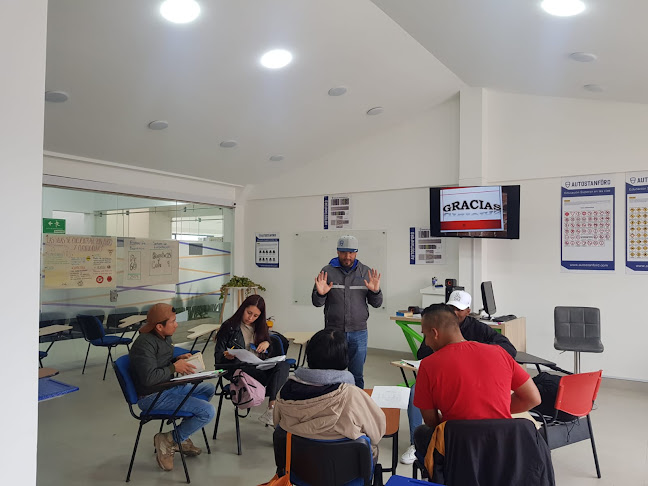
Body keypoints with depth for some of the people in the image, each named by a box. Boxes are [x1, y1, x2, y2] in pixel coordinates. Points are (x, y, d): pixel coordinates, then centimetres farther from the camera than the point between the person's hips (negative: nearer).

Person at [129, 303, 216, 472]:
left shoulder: (164, 338, 6)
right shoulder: (145, 343, -22)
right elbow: (148, 377, -29)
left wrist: (179, 359, 2)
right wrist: (174, 367, -18)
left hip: (169, 387, 10)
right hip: (152, 397, -10)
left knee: (209, 389, 18)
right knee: (207, 411, -18)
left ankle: (183, 436, 15)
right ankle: (169, 441, 0)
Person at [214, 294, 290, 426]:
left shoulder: (261, 327, 20)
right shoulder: (229, 327, 5)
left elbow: (270, 354, 24)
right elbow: (218, 355, 4)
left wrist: (267, 344, 0)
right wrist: (227, 356, -19)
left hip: (260, 366, 5)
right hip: (238, 368, -5)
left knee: (284, 366, -31)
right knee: (277, 377, -34)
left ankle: (271, 409, -34)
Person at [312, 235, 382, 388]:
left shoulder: (366, 272, 4)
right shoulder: (327, 271, 0)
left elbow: (376, 303, 6)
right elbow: (317, 303, 1)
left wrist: (375, 291, -15)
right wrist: (320, 294, -20)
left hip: (358, 333, 1)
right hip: (333, 331, -1)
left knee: (357, 376, 10)